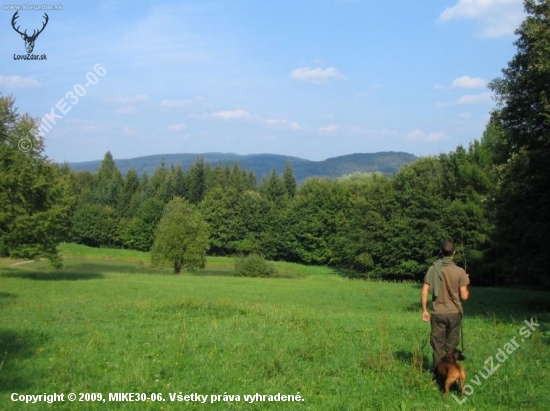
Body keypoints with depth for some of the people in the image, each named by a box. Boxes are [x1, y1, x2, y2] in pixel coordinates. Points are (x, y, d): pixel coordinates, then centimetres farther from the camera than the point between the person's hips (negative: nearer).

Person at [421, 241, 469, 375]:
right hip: (454, 313, 0)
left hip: (438, 313, 0)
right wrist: (466, 283, 14)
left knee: (438, 346, 8)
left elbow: (424, 292, -7)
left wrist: (424, 310, 4)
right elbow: (464, 296, -5)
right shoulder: (460, 271, -7)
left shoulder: (433, 269, -5)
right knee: (451, 347, 10)